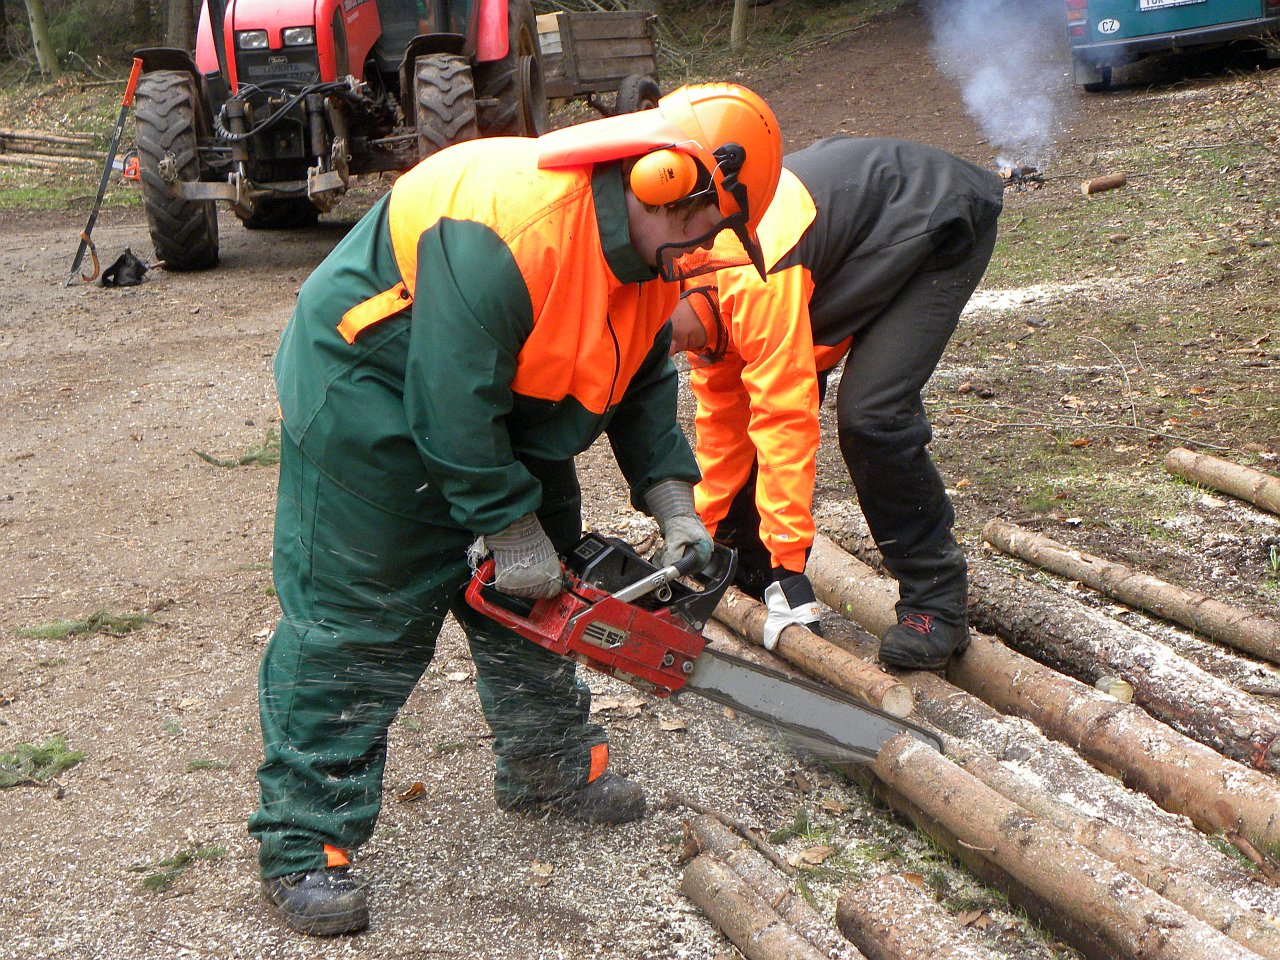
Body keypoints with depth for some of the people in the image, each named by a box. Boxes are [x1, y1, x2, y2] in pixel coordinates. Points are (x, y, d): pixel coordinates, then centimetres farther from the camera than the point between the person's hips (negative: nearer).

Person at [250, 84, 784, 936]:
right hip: (372, 398, -9)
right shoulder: (505, 232, -36)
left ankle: (549, 767, 33)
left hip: (509, 403, 9)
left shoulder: (652, 248, -6)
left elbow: (645, 379, 5)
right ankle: (304, 844, 4)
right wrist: (511, 531, -23)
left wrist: (673, 500, -5)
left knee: (542, 591, 14)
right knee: (357, 619, -7)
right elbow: (455, 405, -32)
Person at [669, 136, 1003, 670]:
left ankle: (936, 603, -12)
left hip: (939, 224, -9)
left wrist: (789, 567, -30)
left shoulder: (752, 280, -34)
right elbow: (721, 416, 3)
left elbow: (787, 421, -34)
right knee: (750, 394, 1)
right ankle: (749, 568, 15)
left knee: (869, 413, -24)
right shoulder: (713, 299, -5)